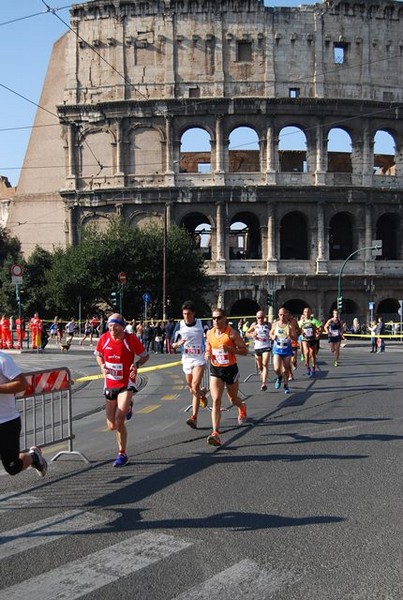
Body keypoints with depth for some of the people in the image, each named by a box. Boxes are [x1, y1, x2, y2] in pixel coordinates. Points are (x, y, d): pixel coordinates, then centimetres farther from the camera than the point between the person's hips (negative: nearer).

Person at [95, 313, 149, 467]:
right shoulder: (104, 338, -4)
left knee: (119, 418, -19)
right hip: (110, 384, 4)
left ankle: (122, 454, -1)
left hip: (127, 384, -4)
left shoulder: (131, 339, -12)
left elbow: (145, 356, 0)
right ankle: (127, 409, 43)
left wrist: (136, 364, -20)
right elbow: (99, 355, 14)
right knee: (112, 426, 8)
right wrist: (102, 366, -7)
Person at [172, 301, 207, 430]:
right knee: (191, 389, 14)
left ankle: (194, 418, -17)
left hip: (199, 359, -3)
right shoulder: (180, 326, -3)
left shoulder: (201, 323, -5)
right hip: (186, 360, 3)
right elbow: (173, 345, 0)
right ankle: (202, 394, 50)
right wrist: (178, 344, -22)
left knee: (195, 387, -16)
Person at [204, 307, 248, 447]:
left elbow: (244, 351, -13)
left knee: (233, 399, 17)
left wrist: (229, 348, -26)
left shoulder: (232, 333, -14)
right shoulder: (210, 333, 1)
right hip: (215, 370, 3)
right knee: (216, 401, -12)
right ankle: (215, 433, -17)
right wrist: (208, 354, -5)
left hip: (230, 369, -3)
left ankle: (242, 408, 55)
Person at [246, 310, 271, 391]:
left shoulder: (268, 325, 0)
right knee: (259, 367, 11)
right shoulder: (254, 325, 3)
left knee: (265, 365, -16)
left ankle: (264, 383, -23)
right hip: (257, 347, 2)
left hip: (266, 347, -2)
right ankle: (262, 381, 34)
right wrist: (252, 335, -8)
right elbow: (247, 333, 13)